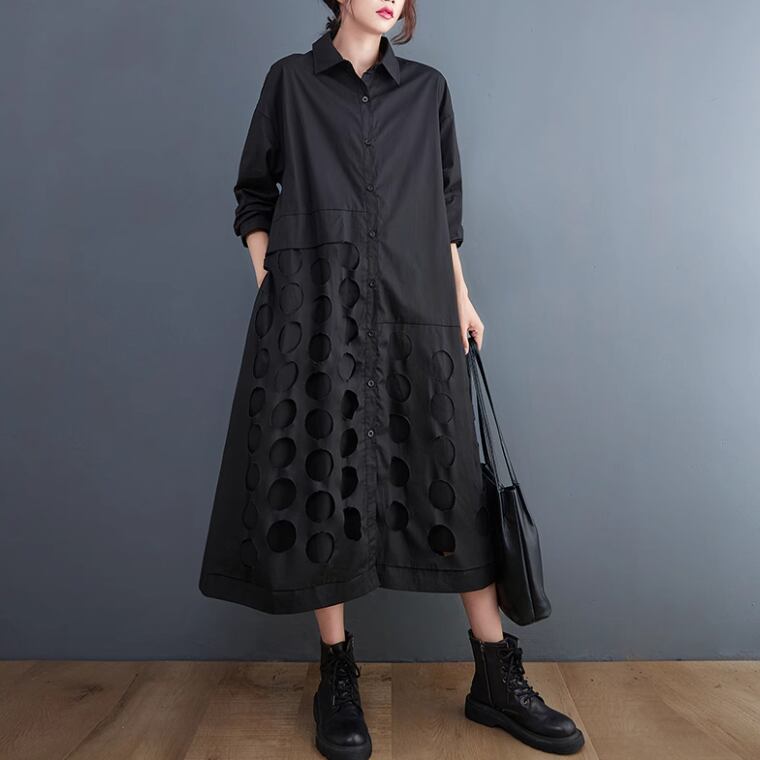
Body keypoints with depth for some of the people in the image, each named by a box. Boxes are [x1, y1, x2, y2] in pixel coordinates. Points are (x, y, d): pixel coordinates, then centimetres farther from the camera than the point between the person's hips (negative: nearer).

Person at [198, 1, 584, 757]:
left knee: (449, 478, -1)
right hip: (314, 308, -1)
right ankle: (337, 679, 14)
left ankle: (496, 680, 11)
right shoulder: (290, 79, 12)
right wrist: (267, 280, 0)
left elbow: (448, 203, 19)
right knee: (324, 476, -1)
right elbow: (254, 194, 13)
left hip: (411, 307, 2)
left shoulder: (428, 88, 17)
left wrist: (461, 295, 10)